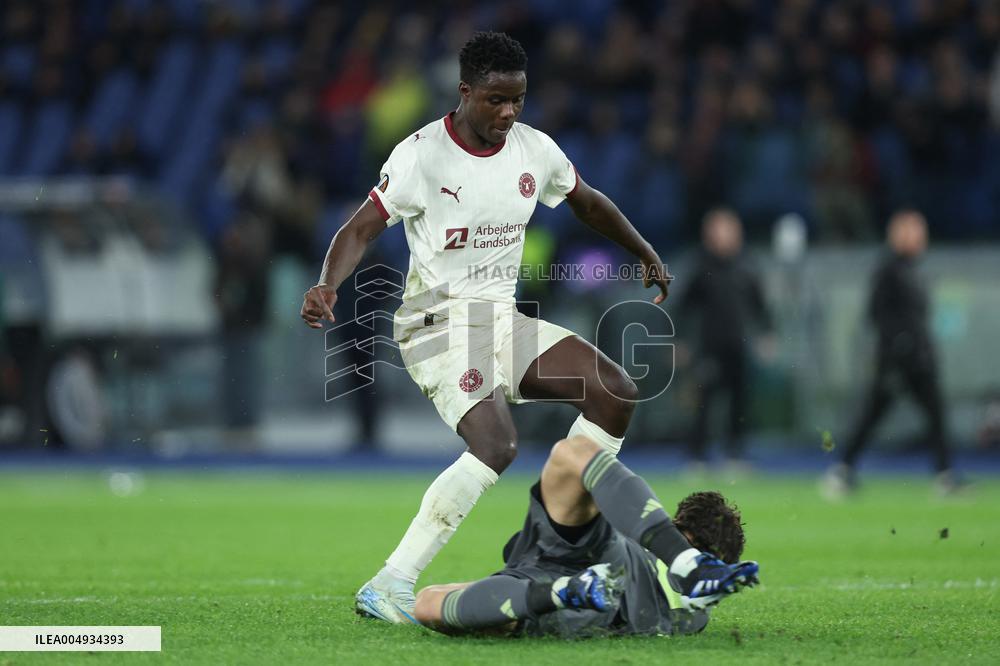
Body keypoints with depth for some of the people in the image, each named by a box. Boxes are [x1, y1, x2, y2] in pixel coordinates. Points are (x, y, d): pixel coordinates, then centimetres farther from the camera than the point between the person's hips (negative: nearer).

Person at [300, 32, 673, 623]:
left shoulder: (535, 150, 5)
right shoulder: (422, 154, -14)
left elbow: (588, 202, 24)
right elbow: (362, 229, -17)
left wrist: (646, 255, 25)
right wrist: (328, 286, -34)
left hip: (505, 318, 7)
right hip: (440, 324, -7)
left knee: (617, 391, -5)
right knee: (497, 446, -28)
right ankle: (390, 587, -26)